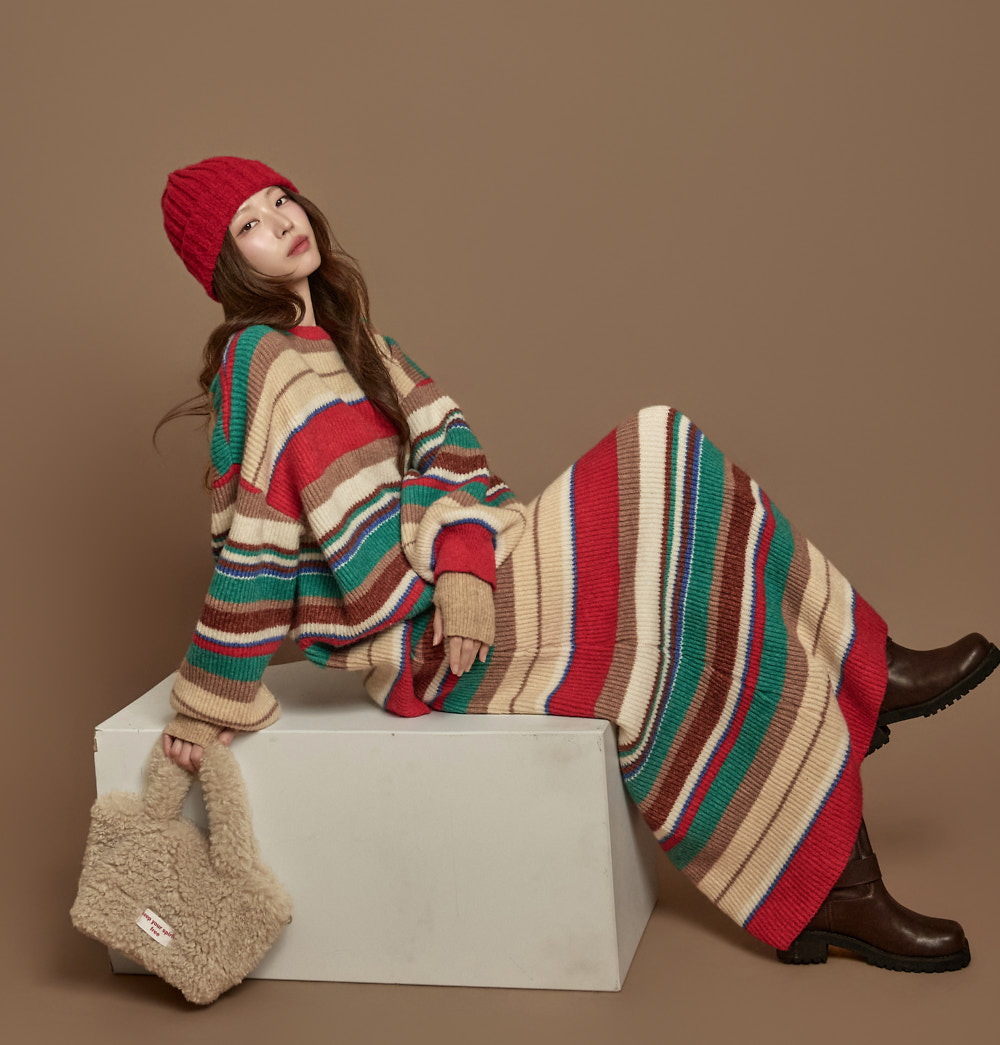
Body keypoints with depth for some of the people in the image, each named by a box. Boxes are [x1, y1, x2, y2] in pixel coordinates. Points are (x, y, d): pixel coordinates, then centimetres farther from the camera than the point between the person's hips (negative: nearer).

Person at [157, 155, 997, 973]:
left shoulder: (342, 335, 14)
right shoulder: (264, 364, -13)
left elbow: (441, 440, 4)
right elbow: (251, 543, -17)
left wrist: (462, 570, -14)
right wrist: (214, 707, -16)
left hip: (452, 586, 9)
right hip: (415, 642, -9)